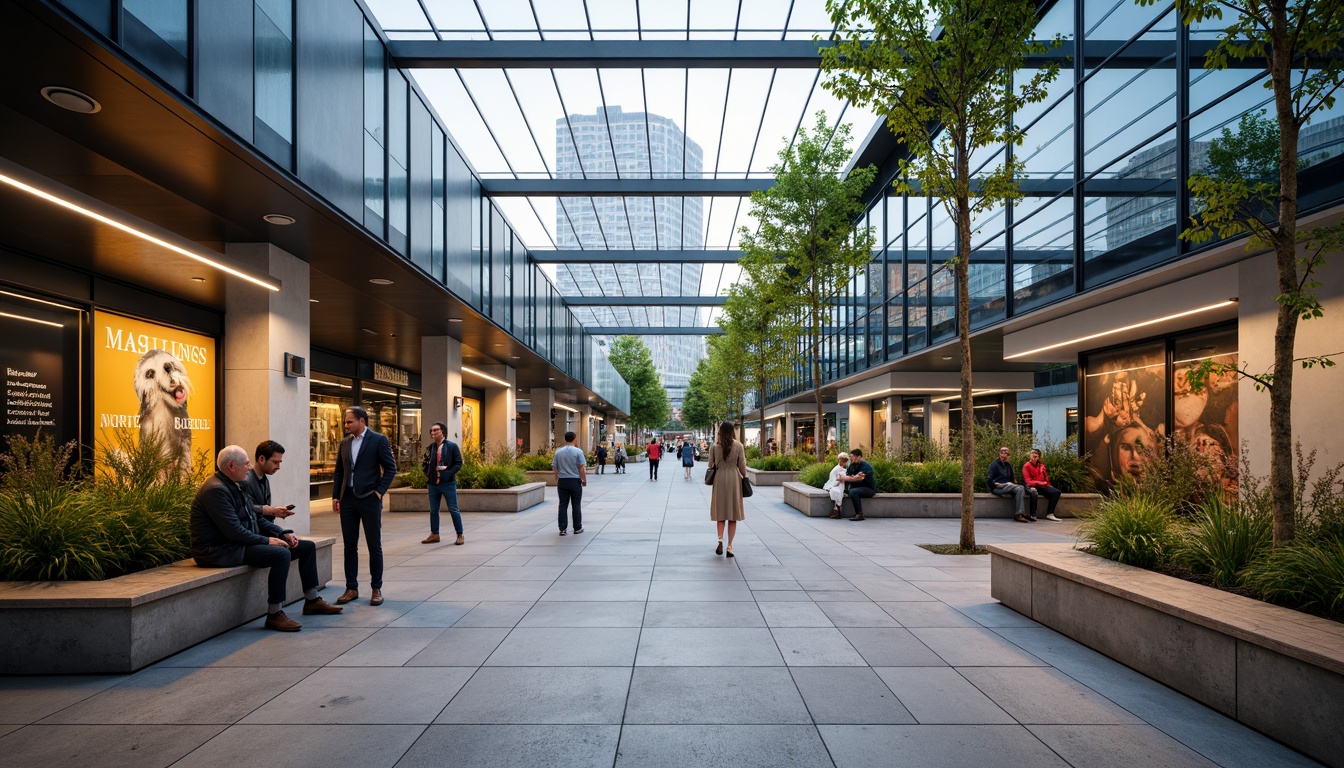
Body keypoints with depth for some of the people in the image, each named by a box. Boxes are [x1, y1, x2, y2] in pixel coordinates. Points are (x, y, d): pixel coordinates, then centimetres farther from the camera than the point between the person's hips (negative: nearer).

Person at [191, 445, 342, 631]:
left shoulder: (234, 486, 13)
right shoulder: (216, 490, -19)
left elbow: (256, 518, 17)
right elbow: (234, 531, -26)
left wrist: (283, 533, 3)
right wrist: (267, 541, -19)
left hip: (240, 544, 11)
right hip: (220, 550, -11)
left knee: (307, 547, 7)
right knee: (282, 554, -32)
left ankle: (312, 601, 15)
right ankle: (274, 615, -21)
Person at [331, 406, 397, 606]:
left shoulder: (378, 440, -4)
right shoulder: (345, 443, 12)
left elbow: (390, 468, -5)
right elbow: (339, 472, 16)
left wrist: (379, 491, -12)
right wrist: (335, 496, 8)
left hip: (369, 499, -5)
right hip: (347, 499, 5)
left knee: (374, 546, 2)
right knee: (349, 545, 8)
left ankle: (376, 589, 11)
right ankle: (351, 588, 17)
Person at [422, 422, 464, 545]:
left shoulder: (452, 446, -5)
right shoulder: (430, 447, 9)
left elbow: (458, 463, -8)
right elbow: (427, 463, 19)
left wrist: (447, 474, -18)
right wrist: (426, 472, 1)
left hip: (448, 483, -5)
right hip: (433, 483, 5)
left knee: (453, 510, -1)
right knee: (433, 510, 11)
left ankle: (460, 535, 7)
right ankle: (434, 535, 23)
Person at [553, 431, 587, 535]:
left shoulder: (558, 452, 3)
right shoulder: (578, 451, -8)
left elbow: (554, 468, 7)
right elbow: (582, 468, -11)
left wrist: (557, 480, 18)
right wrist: (584, 480, -1)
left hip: (562, 481, 3)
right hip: (575, 481, -3)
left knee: (563, 505, 6)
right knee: (576, 505, 7)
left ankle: (562, 529, 5)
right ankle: (577, 528, 12)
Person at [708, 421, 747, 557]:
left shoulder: (715, 446, -3)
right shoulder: (738, 446, -4)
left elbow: (711, 465, 1)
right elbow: (742, 465, -2)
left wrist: (711, 479, 17)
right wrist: (744, 478, 11)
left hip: (719, 479, 1)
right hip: (734, 479, -1)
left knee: (720, 512, 11)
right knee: (733, 514, 6)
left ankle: (720, 540, -8)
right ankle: (729, 546, 4)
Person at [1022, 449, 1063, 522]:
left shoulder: (1041, 466, 19)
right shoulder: (1026, 466, 3)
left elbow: (1046, 478, 24)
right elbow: (1028, 481, -7)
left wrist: (1048, 485, 4)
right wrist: (1038, 483, -23)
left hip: (1042, 487, 6)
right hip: (1032, 486, -6)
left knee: (1056, 492, -19)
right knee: (1033, 492, -41)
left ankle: (1049, 514, -21)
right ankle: (1033, 515, -37)